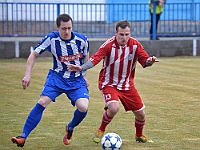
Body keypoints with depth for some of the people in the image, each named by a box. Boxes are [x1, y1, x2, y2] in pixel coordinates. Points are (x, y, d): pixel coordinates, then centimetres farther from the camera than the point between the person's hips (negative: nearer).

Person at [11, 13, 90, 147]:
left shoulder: (82, 40, -12)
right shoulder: (52, 39, -14)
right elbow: (34, 55, -5)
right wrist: (28, 74, -14)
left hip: (77, 80, 0)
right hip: (57, 77, 0)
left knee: (83, 107, -21)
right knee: (42, 102, -20)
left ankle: (70, 129, 13)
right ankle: (23, 137, -16)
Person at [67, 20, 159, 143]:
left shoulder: (135, 45, -8)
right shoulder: (109, 45, -20)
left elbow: (144, 61, -9)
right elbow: (95, 58, -30)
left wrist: (150, 61, -34)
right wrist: (81, 68, -46)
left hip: (127, 84, 4)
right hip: (109, 83, -4)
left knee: (141, 114, 5)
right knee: (114, 107, -30)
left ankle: (139, 135, 37)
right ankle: (101, 131, -3)